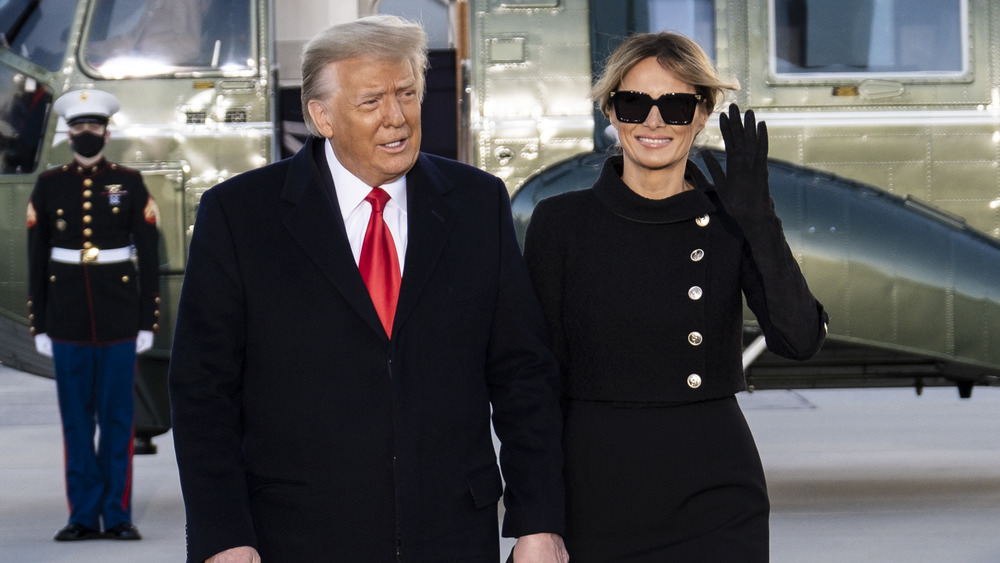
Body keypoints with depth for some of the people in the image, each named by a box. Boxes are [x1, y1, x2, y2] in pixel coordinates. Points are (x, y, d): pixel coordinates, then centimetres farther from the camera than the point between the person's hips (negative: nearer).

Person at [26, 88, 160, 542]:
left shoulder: (129, 183, 2)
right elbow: (36, 260, 6)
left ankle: (117, 516, 7)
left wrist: (148, 321, -3)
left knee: (118, 418, 1)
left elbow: (149, 256, 2)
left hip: (119, 317, -1)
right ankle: (83, 516, 10)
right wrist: (39, 326, 2)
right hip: (67, 317, 1)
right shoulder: (49, 186, 5)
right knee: (76, 419, 4)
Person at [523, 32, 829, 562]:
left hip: (715, 495, 1)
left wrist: (759, 220, -18)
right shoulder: (560, 221, 0)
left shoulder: (731, 222, 3)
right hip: (596, 492, -1)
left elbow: (799, 339, -10)